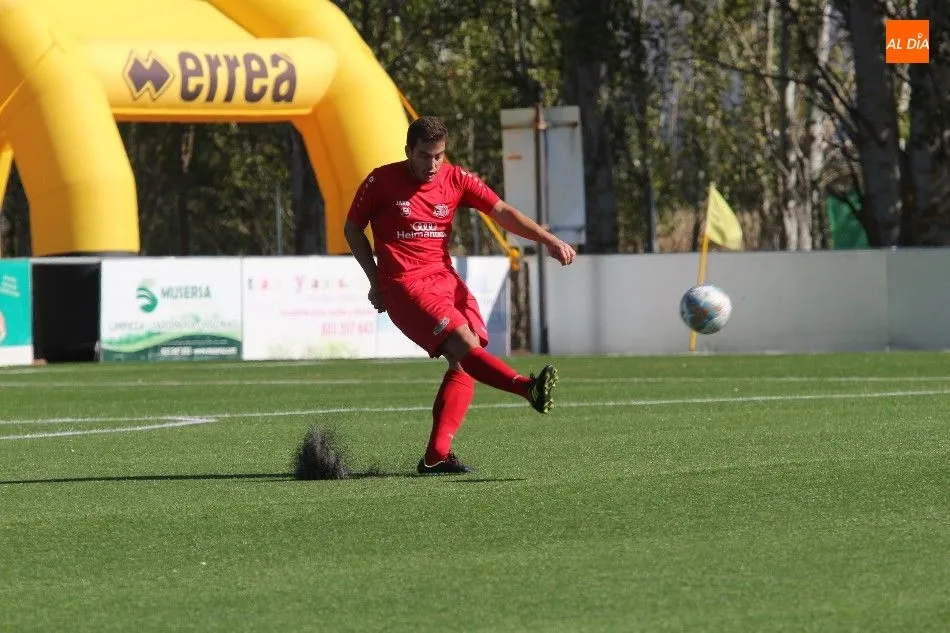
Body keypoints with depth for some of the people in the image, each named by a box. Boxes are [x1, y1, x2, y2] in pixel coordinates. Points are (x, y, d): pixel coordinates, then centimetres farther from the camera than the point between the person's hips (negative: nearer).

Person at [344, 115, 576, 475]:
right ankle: (529, 389, -41)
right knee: (464, 344, -25)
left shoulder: (456, 180, 5)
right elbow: (352, 229, 7)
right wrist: (376, 280, 1)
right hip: (404, 285, -5)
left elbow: (502, 212, -1)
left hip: (445, 279, 5)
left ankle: (436, 457, -7)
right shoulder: (381, 181, -4)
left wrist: (549, 240, -12)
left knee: (464, 362, -7)